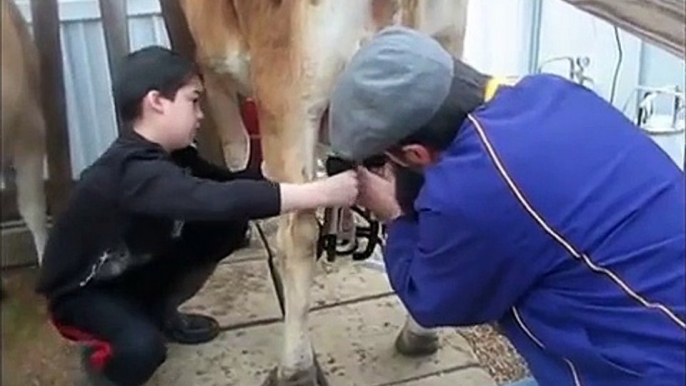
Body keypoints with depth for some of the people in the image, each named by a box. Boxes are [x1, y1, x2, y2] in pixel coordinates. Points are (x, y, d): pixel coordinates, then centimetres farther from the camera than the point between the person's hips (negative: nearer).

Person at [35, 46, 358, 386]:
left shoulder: (169, 155, -6)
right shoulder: (132, 171, -36)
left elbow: (226, 182, -1)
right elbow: (218, 200, -48)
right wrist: (318, 193, -48)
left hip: (133, 272, 8)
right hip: (82, 291, -8)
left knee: (228, 225, -6)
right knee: (141, 349, -37)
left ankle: (158, 313, 14)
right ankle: (102, 355, 2)